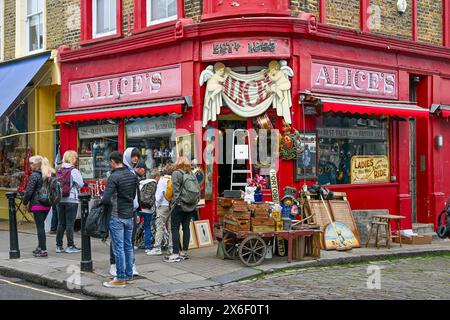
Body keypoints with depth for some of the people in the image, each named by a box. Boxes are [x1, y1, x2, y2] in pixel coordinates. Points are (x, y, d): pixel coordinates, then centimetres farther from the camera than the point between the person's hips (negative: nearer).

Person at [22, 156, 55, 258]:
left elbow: (29, 191, -12)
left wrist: (25, 202, 0)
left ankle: (43, 250, -3)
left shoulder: (34, 175, -12)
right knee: (41, 226, 18)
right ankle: (40, 247, 25)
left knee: (40, 227, -3)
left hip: (37, 204, -7)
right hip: (47, 205, 7)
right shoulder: (49, 175, 8)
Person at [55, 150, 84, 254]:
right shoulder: (74, 171, -11)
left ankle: (59, 246, 14)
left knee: (61, 223, 11)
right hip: (71, 200, -5)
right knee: (70, 223, -1)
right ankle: (70, 246, 3)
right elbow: (81, 184, -9)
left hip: (60, 199, 5)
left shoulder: (59, 170, 6)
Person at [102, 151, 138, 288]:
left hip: (117, 216, -7)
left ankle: (120, 279, 3)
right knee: (128, 246, 15)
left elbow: (105, 199, -21)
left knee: (118, 248, -2)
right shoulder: (132, 175, 7)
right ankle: (129, 275, 23)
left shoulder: (114, 177, -16)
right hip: (130, 215, 7)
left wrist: (109, 205, -1)